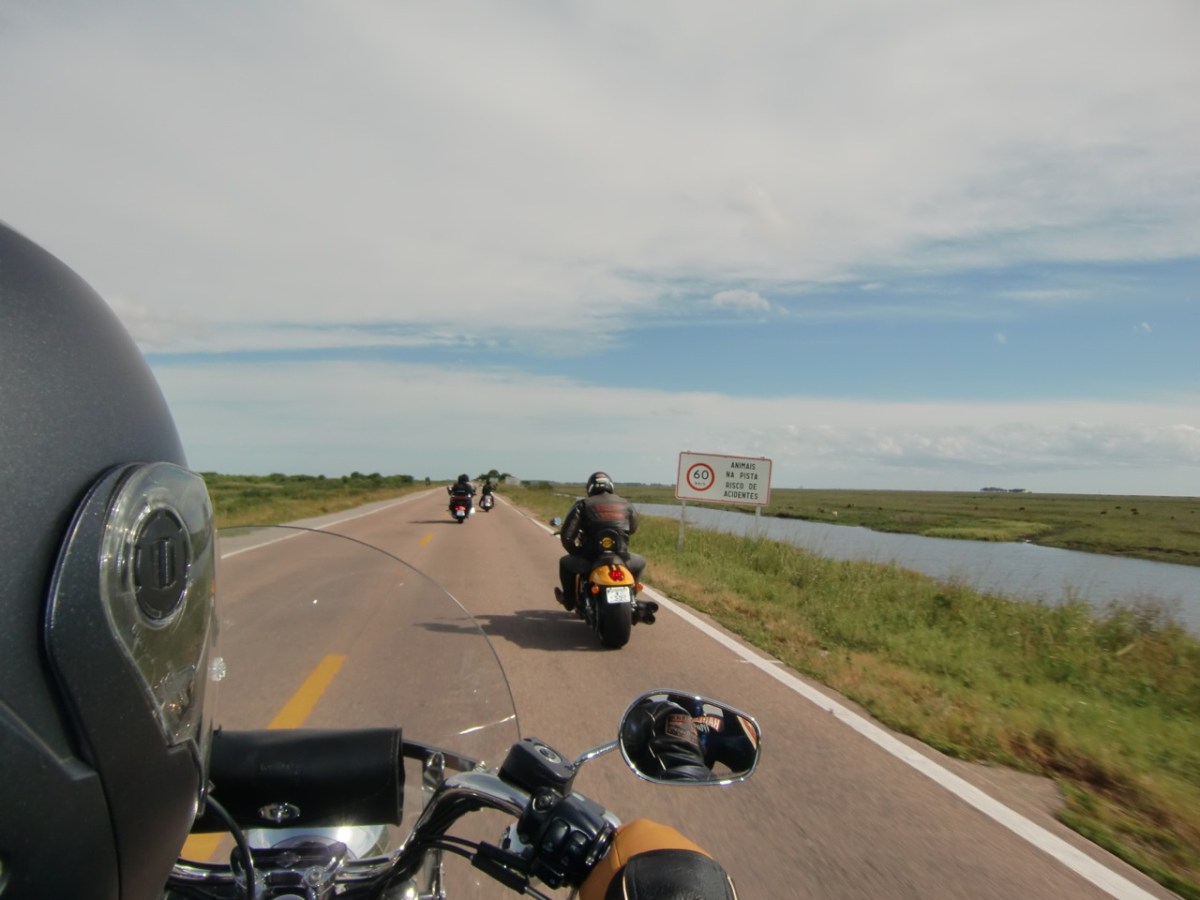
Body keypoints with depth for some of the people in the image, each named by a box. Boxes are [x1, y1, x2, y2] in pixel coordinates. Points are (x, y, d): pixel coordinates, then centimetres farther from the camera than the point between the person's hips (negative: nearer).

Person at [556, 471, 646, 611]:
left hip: (591, 559, -1)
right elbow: (632, 528, 26)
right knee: (640, 563, 35)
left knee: (565, 563, 30)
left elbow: (566, 536, -4)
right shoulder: (626, 504, 9)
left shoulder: (583, 505, 1)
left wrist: (576, 552, 14)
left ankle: (569, 600, 40)